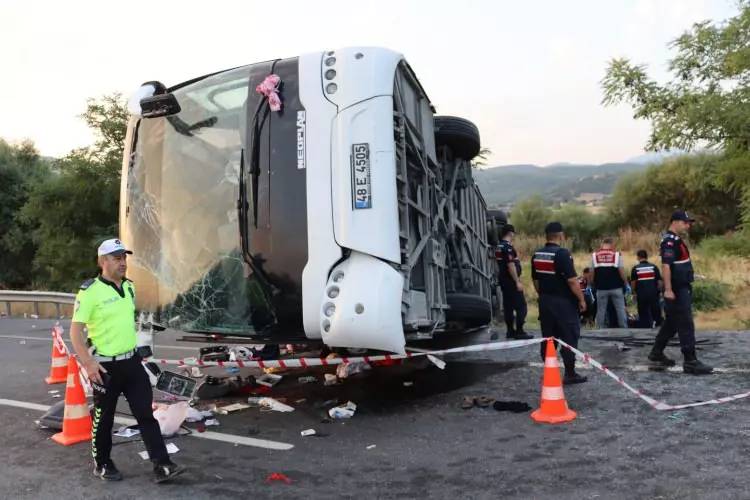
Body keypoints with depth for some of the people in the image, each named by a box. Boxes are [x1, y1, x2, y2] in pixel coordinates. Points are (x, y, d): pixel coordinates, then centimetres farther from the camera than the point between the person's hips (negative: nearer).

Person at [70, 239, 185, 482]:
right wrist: (88, 363, -22)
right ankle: (102, 465, 32)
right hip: (105, 366, -5)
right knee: (104, 419, 11)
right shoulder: (90, 291, -15)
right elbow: (75, 330, -16)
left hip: (131, 361, 6)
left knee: (146, 414, 1)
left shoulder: (129, 287, 7)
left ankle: (162, 466, 2)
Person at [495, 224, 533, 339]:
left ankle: (510, 330, 16)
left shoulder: (499, 247, 13)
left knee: (508, 306, 12)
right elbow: (511, 265, -22)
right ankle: (519, 332, -6)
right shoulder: (508, 247, -17)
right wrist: (517, 281, -20)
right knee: (521, 306, -6)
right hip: (511, 281, -10)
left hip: (503, 281, 10)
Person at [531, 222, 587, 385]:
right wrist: (581, 299, -9)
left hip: (545, 302, 7)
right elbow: (572, 281, -18)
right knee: (569, 338, 3)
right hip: (564, 302, -7)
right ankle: (570, 374, 8)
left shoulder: (536, 255, 5)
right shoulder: (562, 254, -16)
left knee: (548, 338, 11)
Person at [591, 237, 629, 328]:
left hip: (601, 288, 1)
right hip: (616, 287, -1)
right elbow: (621, 271, -5)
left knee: (601, 310, 6)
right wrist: (626, 284, 6)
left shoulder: (594, 255, 1)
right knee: (621, 309, 8)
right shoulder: (616, 254, -3)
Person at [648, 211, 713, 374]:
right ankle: (690, 362, -3)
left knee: (671, 323, 16)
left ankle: (656, 353, 25)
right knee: (686, 325, -7)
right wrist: (668, 289, -28)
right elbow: (665, 265, -25)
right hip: (676, 290, -11)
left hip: (682, 289, 11)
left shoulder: (676, 240, 16)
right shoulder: (670, 241, -17)